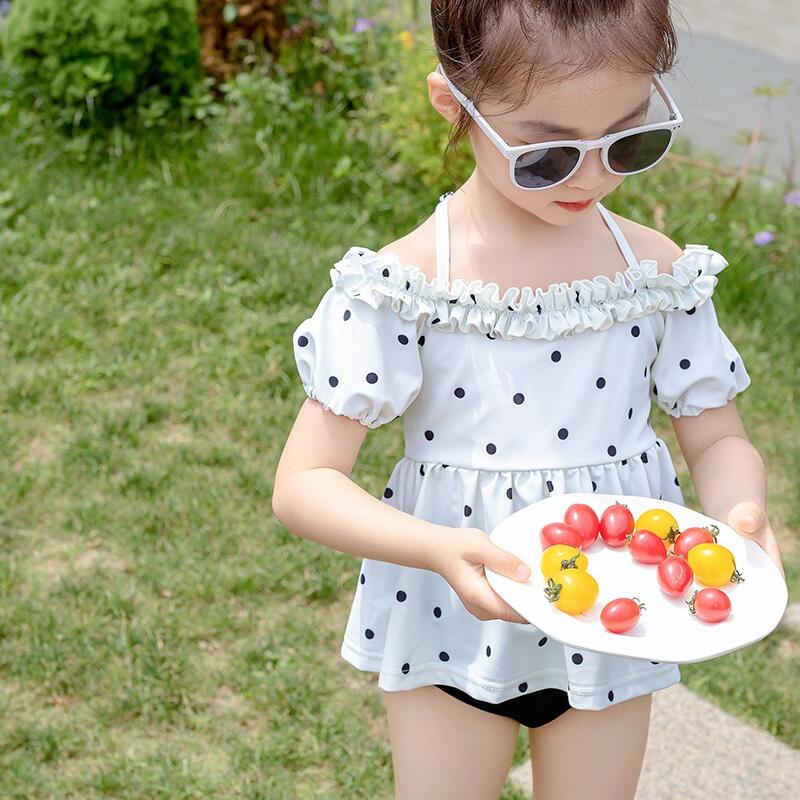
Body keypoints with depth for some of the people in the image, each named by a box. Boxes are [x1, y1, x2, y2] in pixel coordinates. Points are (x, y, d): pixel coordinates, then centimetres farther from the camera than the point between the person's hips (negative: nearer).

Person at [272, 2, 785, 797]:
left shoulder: (658, 272, -9)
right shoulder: (408, 285, -20)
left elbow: (718, 439, 1)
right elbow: (303, 484, -20)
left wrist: (740, 514, -23)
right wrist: (439, 550, -37)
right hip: (452, 628, -3)